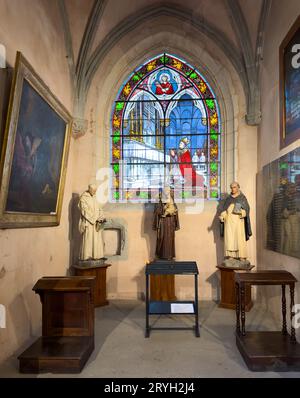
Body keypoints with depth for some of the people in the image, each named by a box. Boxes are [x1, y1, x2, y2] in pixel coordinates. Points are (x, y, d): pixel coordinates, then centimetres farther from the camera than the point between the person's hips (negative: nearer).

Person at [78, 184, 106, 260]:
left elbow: (99, 208, 10)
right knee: (88, 239, -6)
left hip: (95, 222, 7)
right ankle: (86, 256, 0)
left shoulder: (94, 198, 12)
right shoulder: (83, 198, -11)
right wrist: (95, 219, -21)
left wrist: (102, 218, -7)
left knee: (97, 239, 6)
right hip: (88, 222, -7)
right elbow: (85, 211, -18)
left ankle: (96, 255, 12)